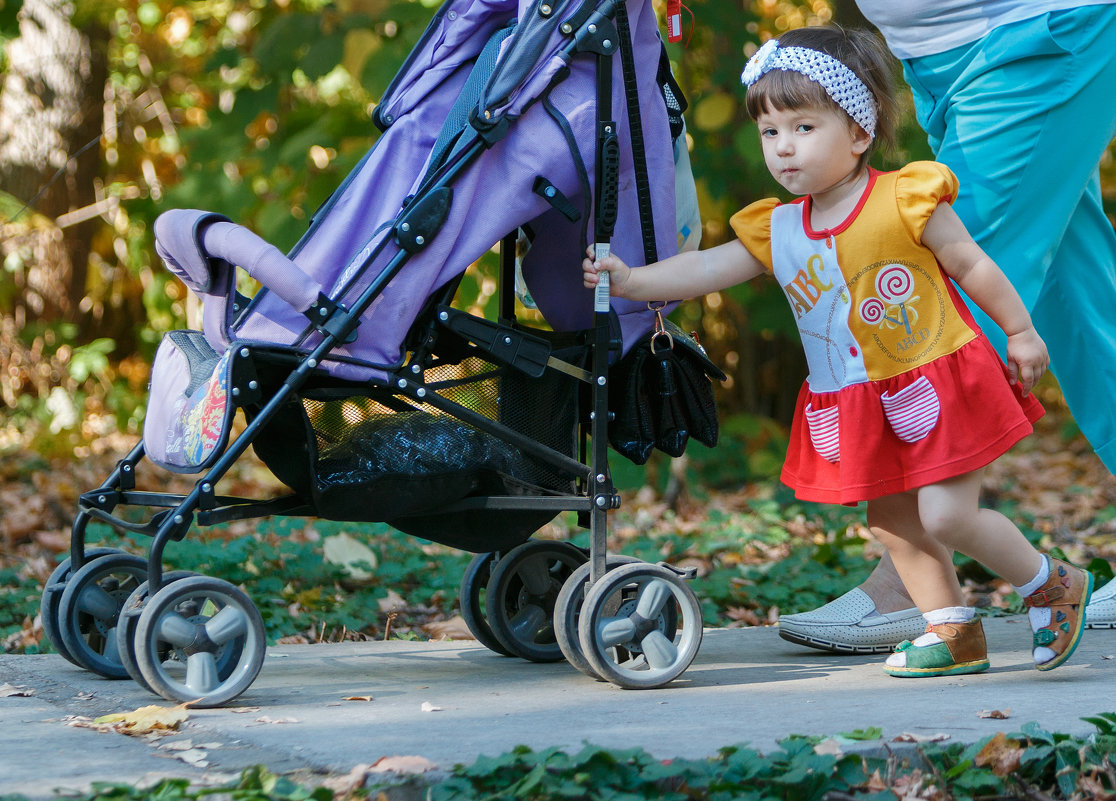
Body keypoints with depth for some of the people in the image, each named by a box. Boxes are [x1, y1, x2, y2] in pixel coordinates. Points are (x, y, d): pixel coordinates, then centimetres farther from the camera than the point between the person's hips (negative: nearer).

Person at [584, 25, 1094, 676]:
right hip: (857, 410, 6)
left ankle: (1054, 585, 9)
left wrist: (1021, 332, 3)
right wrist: (632, 280, -25)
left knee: (946, 515, -12)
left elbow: (973, 266, -5)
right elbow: (708, 268, -10)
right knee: (891, 523, 10)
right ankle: (955, 632, 25)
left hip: (939, 387, -6)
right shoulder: (775, 231, 0)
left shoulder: (904, 201, -14)